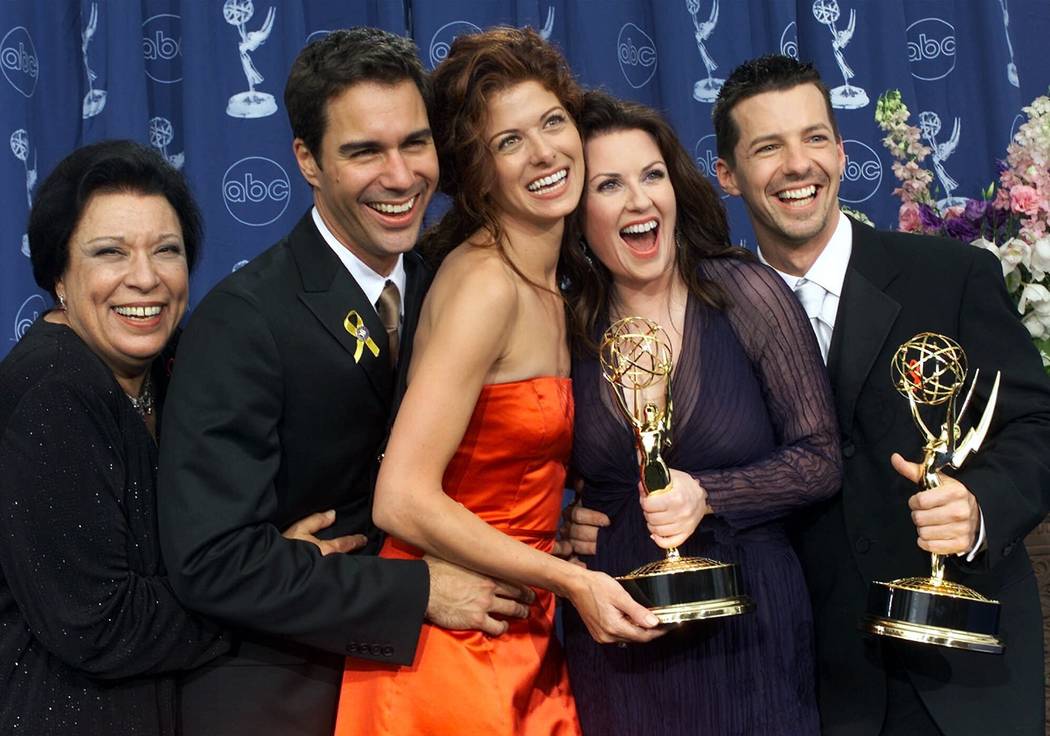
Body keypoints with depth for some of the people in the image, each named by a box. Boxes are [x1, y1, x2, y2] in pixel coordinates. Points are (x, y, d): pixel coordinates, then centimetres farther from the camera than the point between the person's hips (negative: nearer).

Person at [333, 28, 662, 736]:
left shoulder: (550, 287, 7)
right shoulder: (484, 283, -19)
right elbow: (403, 501, -24)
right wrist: (572, 579, -19)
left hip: (524, 640, 8)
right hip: (453, 645, -8)